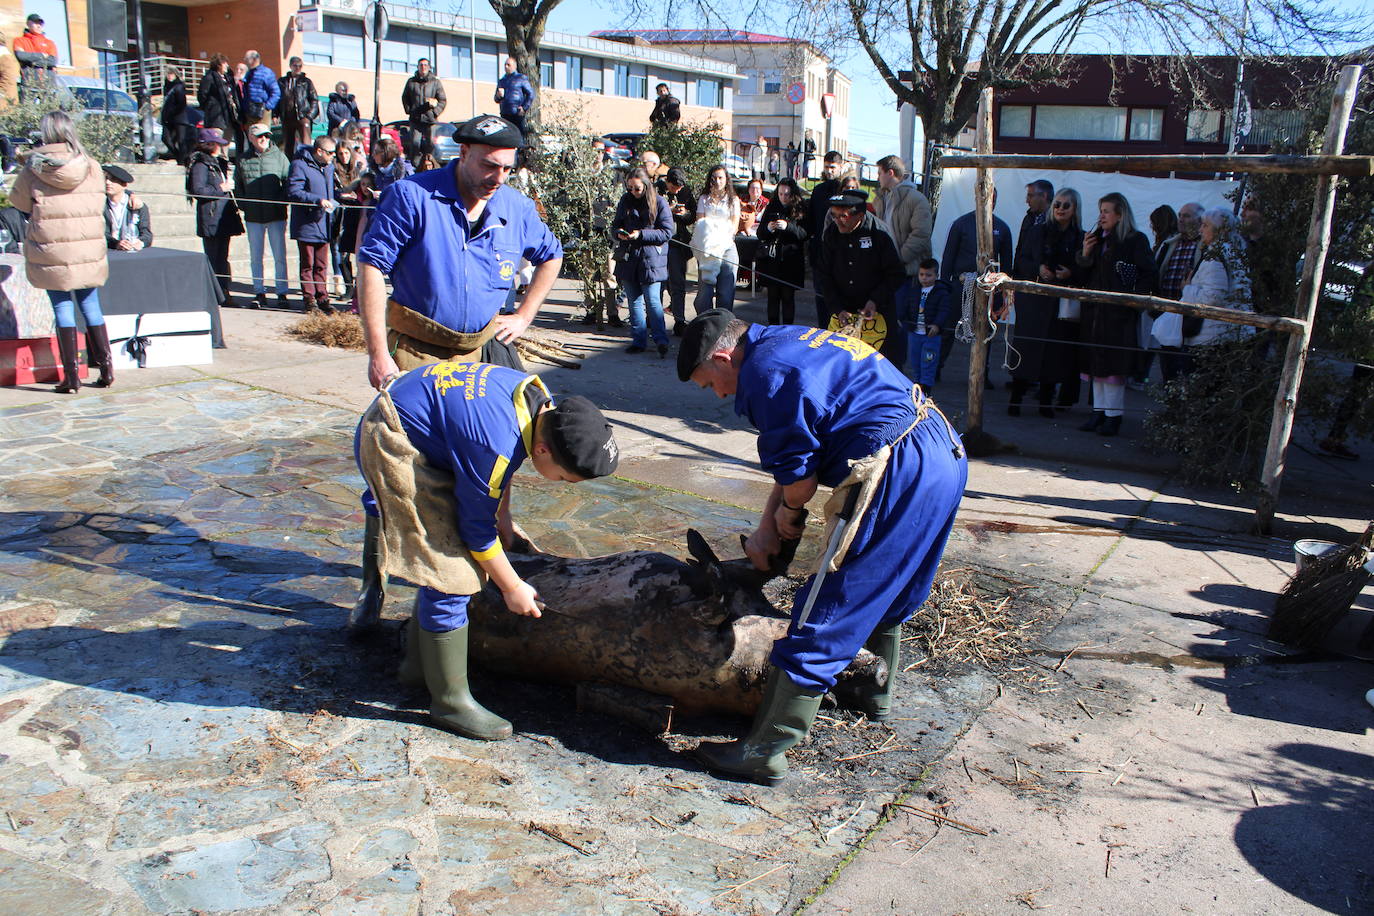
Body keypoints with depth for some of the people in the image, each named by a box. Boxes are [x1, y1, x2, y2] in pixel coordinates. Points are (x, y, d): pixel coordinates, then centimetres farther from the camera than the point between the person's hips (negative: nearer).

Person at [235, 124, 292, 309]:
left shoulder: (279, 156, 2)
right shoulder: (243, 159, 8)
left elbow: (289, 182, 1)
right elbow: (237, 186, 14)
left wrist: (281, 202, -10)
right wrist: (244, 204, 1)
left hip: (276, 216, -2)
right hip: (253, 217, 2)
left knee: (279, 256, 0)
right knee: (255, 257, 7)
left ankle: (282, 294, 6)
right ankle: (259, 293, 15)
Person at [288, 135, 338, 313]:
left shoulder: (329, 166, 14)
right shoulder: (300, 165, -10)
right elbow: (293, 192, -17)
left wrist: (333, 202, 8)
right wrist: (318, 200, -24)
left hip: (323, 224, 6)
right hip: (306, 224, -6)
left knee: (322, 265, 10)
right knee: (307, 264, 1)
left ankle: (322, 297, 15)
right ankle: (308, 298, 7)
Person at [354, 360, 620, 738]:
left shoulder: (542, 400, -8)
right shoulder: (495, 447, -33)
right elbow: (477, 528, -18)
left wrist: (503, 516, 12)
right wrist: (512, 587, -6)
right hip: (392, 447, -10)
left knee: (448, 554, 15)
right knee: (450, 576, -11)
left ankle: (419, 663, 31)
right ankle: (449, 703, 2)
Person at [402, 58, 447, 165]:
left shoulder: (435, 82, 6)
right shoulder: (411, 82, 10)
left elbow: (443, 101, 6)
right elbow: (404, 98, 20)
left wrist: (435, 112, -4)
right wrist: (409, 111, 7)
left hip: (430, 120, -1)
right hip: (415, 119, 1)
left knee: (431, 144, -3)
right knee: (415, 144, -5)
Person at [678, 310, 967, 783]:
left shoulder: (765, 372, -12)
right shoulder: (789, 342, 21)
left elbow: (800, 474, -11)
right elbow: (799, 450, 24)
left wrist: (787, 513, 11)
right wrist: (767, 528, 20)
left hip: (900, 474, -10)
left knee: (823, 616, -5)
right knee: (885, 590, 29)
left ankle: (764, 749, 3)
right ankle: (876, 691, 49)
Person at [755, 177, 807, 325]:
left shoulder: (801, 210, 1)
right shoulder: (771, 208, 9)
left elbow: (805, 234, -8)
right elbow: (760, 234, 11)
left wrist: (788, 226, -21)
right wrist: (767, 228, -11)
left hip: (791, 260, -2)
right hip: (771, 259, 3)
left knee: (788, 296, -1)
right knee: (773, 295, 4)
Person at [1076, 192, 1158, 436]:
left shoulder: (1136, 240, -4)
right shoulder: (1096, 239, 14)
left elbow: (1148, 276, -5)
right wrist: (1084, 254, -3)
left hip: (1119, 312, -6)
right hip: (1094, 309, 6)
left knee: (1114, 362, -5)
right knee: (1095, 361, 8)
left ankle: (1113, 416, 1)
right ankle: (1099, 412, 15)